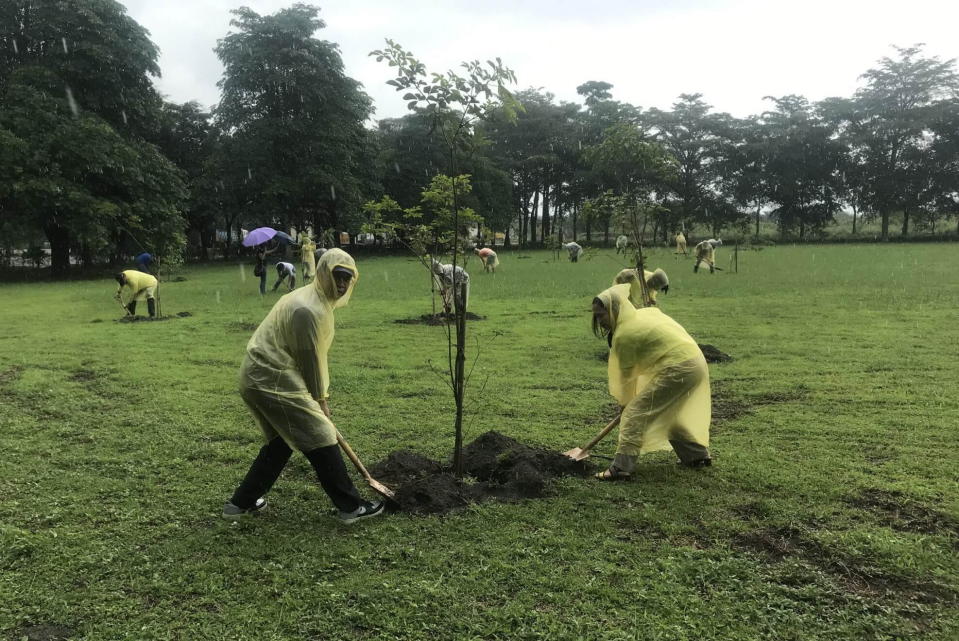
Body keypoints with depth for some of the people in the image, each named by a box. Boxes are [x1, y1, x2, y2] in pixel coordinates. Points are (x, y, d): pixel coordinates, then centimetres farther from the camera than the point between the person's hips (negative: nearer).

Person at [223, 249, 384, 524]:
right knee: (320, 439, -4)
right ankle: (351, 506, 5)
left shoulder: (320, 302, 14)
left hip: (259, 377, 11)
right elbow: (308, 360, -14)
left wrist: (322, 396, 17)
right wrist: (320, 400, -1)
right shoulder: (309, 310, -20)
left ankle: (241, 503, 28)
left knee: (281, 440, 21)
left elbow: (317, 355, 17)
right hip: (274, 381, -11)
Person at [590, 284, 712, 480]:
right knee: (669, 414, 27)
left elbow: (626, 375, -1)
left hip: (677, 368, -10)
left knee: (635, 412, -9)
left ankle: (621, 467, -13)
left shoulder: (623, 334, -10)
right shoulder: (646, 312, 14)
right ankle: (698, 455, 36)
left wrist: (625, 402, 15)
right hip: (697, 362, 10)